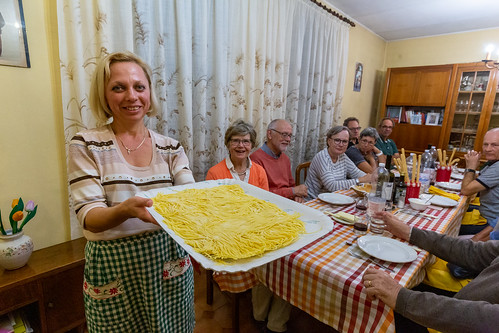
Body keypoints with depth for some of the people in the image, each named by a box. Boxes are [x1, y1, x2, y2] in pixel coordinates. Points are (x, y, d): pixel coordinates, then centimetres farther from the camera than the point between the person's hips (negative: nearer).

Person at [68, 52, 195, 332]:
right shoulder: (86, 145, -7)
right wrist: (126, 209, -36)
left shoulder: (171, 148, -1)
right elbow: (89, 218, -14)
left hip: (169, 261, 3)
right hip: (114, 268, -2)